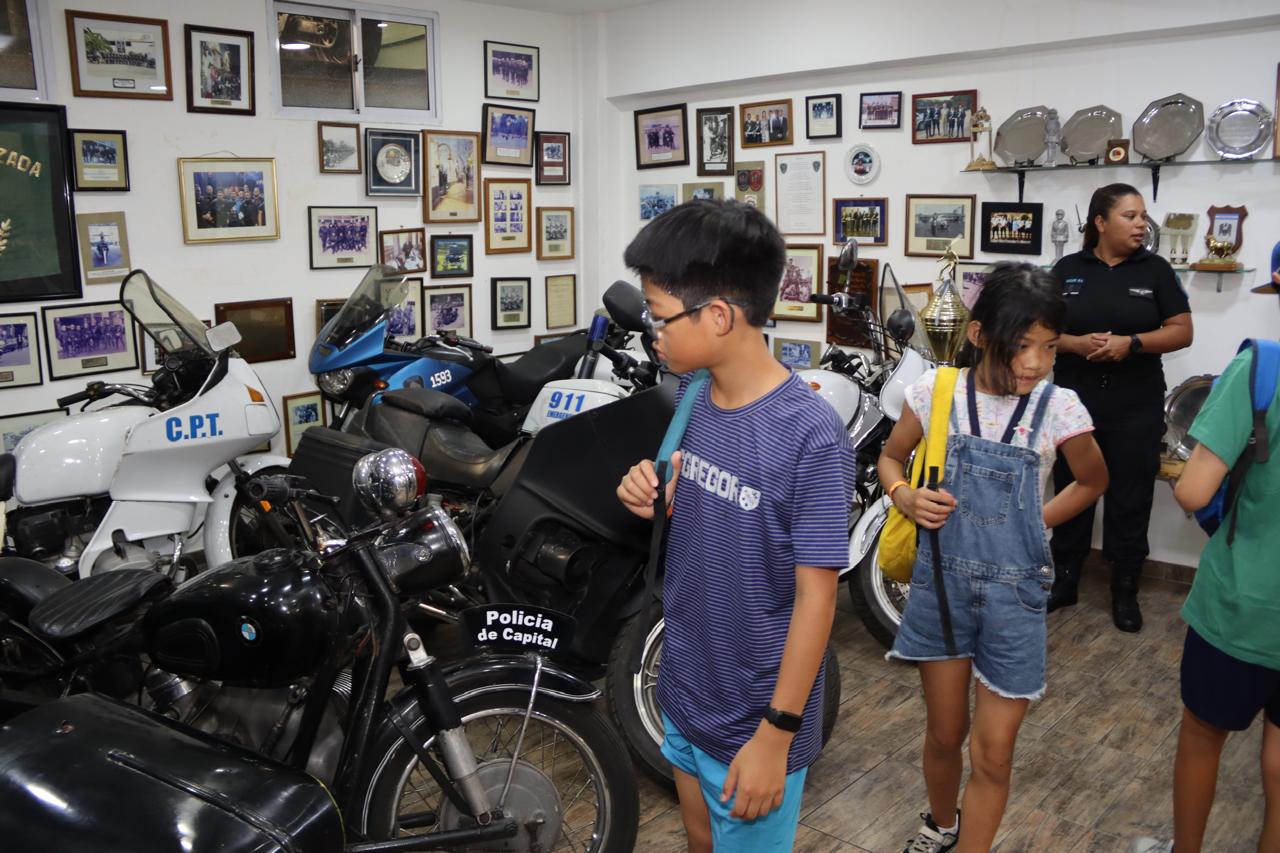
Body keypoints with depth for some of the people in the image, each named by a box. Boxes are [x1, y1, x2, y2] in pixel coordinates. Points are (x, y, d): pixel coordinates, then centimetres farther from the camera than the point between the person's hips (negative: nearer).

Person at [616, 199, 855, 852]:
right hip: (685, 691, 7)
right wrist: (654, 501, -11)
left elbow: (815, 596, -20)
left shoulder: (810, 435, -25)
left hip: (756, 720, -6)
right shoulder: (694, 398, -4)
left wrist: (777, 733, -17)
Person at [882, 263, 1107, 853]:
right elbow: (891, 457, 8)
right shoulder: (937, 390, -8)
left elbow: (1093, 482, 10)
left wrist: (1037, 521, -3)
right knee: (944, 733, 17)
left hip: (1014, 590, -1)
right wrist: (905, 497, -12)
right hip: (942, 580, 1)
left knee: (993, 751, 4)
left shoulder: (1059, 408, -9)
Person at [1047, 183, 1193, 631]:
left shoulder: (1155, 269, 1)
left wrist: (1132, 343, -17)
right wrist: (1075, 343, -17)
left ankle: (1125, 591, 18)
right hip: (1074, 403, 1)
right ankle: (1064, 580, 23)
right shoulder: (1067, 269, 3)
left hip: (1135, 409, -1)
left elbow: (1182, 331, -1)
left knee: (1129, 500, 5)